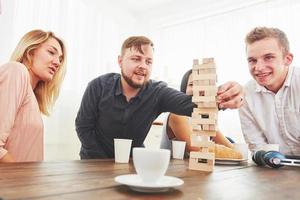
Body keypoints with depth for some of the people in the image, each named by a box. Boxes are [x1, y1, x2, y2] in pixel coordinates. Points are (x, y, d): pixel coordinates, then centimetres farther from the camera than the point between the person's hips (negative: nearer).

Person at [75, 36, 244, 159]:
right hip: (96, 162, 0)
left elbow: (190, 104, -33)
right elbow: (83, 126, -10)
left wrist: (220, 98, -53)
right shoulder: (99, 86, -16)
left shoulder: (158, 92, -16)